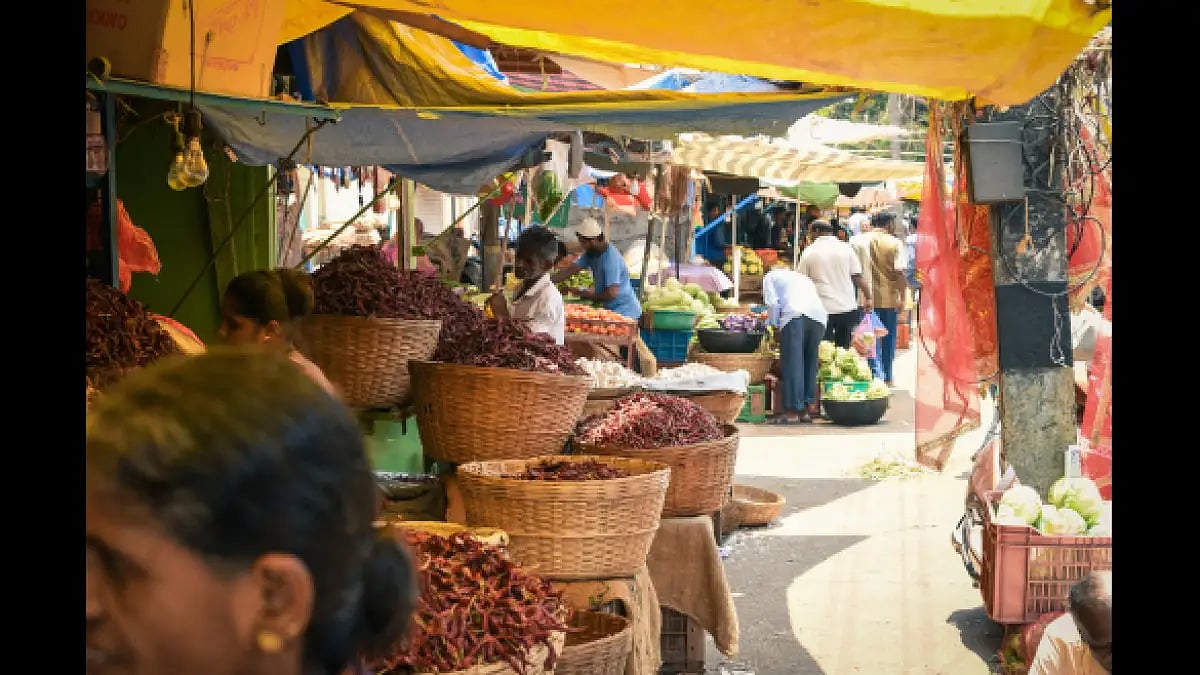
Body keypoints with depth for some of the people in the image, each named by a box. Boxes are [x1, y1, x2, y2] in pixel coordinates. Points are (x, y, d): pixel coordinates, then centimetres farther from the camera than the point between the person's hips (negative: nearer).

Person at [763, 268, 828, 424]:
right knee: (810, 363, 12)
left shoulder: (770, 277, 24)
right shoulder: (804, 278, 39)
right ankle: (807, 408, 11)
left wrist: (774, 325, 18)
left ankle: (792, 411, -7)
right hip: (819, 316, 5)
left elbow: (772, 303, 6)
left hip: (794, 314, -5)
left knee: (792, 363, -4)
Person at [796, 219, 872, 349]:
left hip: (822, 308, -2)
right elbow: (858, 277, -2)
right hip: (847, 307, 2)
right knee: (845, 349, 10)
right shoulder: (846, 248, 2)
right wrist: (868, 297, 6)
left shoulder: (809, 252, -1)